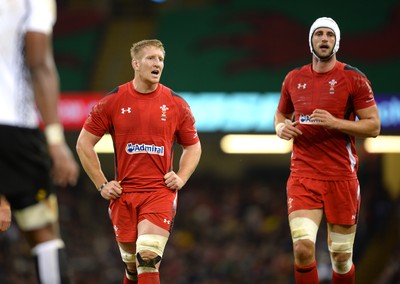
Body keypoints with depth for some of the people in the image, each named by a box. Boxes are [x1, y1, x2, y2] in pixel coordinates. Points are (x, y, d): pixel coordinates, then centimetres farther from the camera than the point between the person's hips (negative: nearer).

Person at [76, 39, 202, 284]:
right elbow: (84, 144, 7)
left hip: (161, 191, -1)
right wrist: (102, 184, 2)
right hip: (124, 193, 1)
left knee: (148, 257, -19)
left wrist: (181, 178, 0)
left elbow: (193, 146, 16)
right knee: (131, 262, 8)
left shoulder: (176, 104, 3)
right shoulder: (113, 101, 1)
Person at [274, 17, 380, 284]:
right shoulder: (294, 79, 10)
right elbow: (281, 114, 26)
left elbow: (373, 126, -5)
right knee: (303, 247, -15)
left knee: (341, 256, 4)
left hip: (341, 176, -2)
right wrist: (281, 127, 3)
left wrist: (335, 123, -18)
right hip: (303, 174, 2)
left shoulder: (353, 79, -2)